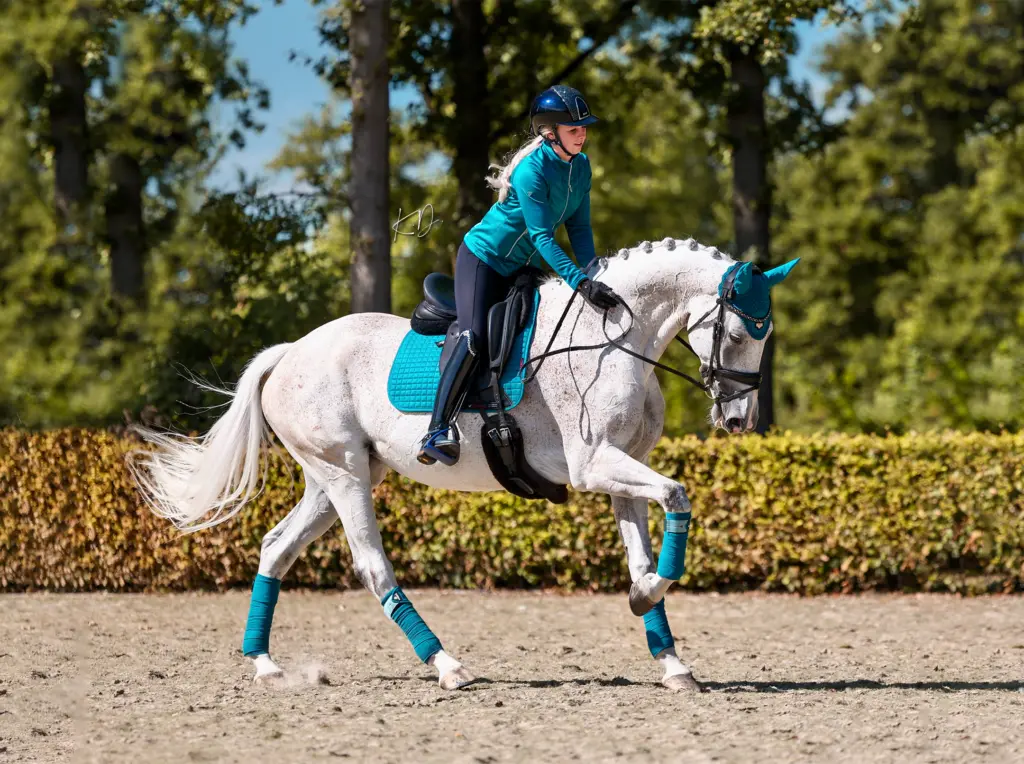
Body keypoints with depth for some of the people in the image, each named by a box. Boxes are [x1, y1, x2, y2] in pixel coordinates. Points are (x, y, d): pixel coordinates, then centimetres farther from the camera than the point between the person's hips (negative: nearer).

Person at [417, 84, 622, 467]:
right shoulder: (532, 172, -26)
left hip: (520, 268, 9)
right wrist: (580, 282, -36)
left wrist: (593, 276, -8)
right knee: (475, 337, -24)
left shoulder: (581, 166, -1)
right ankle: (438, 431, -28)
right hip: (482, 258, -9)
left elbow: (579, 228, 4)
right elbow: (542, 237, -29)